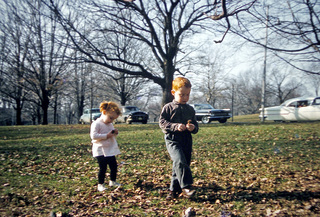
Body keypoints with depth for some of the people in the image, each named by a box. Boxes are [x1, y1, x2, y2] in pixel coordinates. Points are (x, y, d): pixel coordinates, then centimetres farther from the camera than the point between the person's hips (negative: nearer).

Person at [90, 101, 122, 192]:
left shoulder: (110, 125, 11)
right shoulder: (96, 124, -15)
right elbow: (93, 136, -24)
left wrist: (115, 133, 0)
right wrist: (106, 136, -25)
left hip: (110, 150, 8)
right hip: (101, 151, -8)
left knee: (114, 166, 12)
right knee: (103, 168, -7)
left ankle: (112, 181, 29)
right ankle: (100, 184, 7)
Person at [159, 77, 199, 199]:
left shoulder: (190, 109, 14)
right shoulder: (168, 108, 0)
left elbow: (195, 125, 18)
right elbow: (162, 122, -5)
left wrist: (193, 128, -7)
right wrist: (176, 126, -18)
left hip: (187, 141, 5)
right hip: (172, 140, -5)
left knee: (182, 164, 6)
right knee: (180, 162, -24)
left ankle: (174, 190, 20)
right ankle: (186, 187, -20)